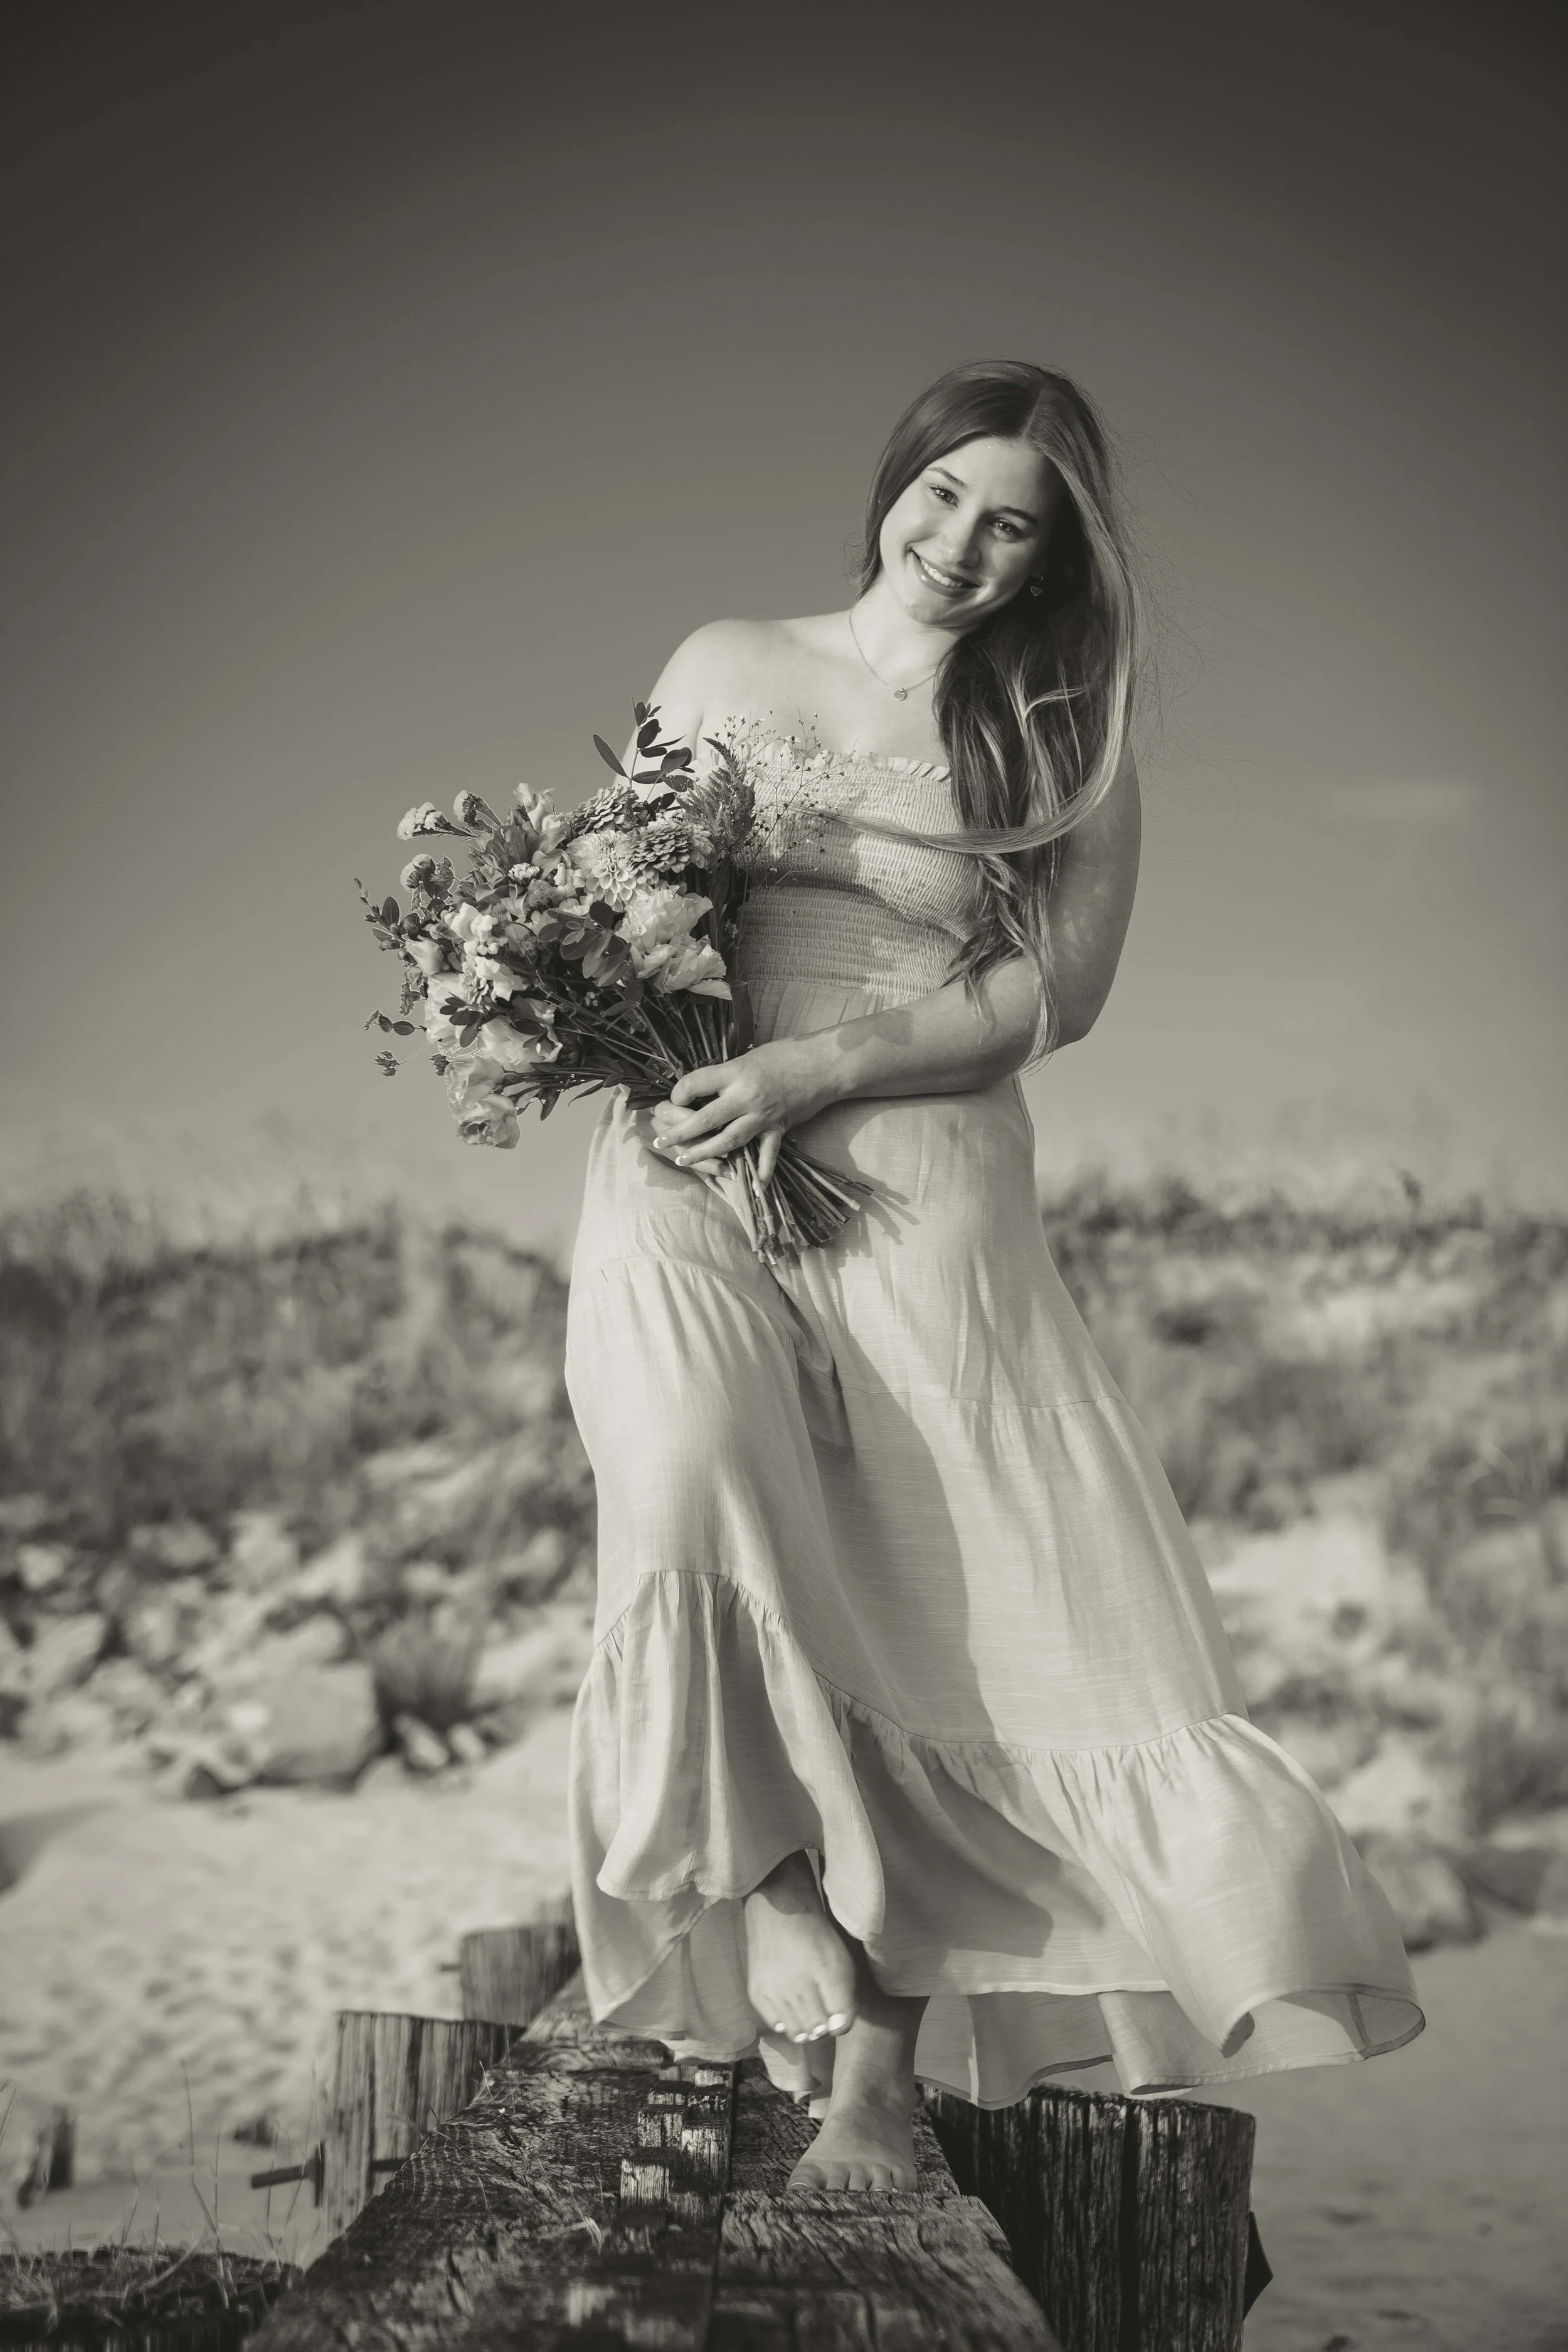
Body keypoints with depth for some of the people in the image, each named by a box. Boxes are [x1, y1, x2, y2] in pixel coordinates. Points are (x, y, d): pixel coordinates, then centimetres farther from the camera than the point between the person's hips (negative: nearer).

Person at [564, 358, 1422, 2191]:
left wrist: (813, 1067, -11)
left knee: (922, 1593, -11)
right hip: (690, 1174, 1)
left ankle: (878, 2074, -3)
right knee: (698, 1474, -27)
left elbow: (1052, 992, 2)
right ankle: (773, 1888, -10)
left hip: (925, 1196, 0)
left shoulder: (1067, 745, 10)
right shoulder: (726, 666, 14)